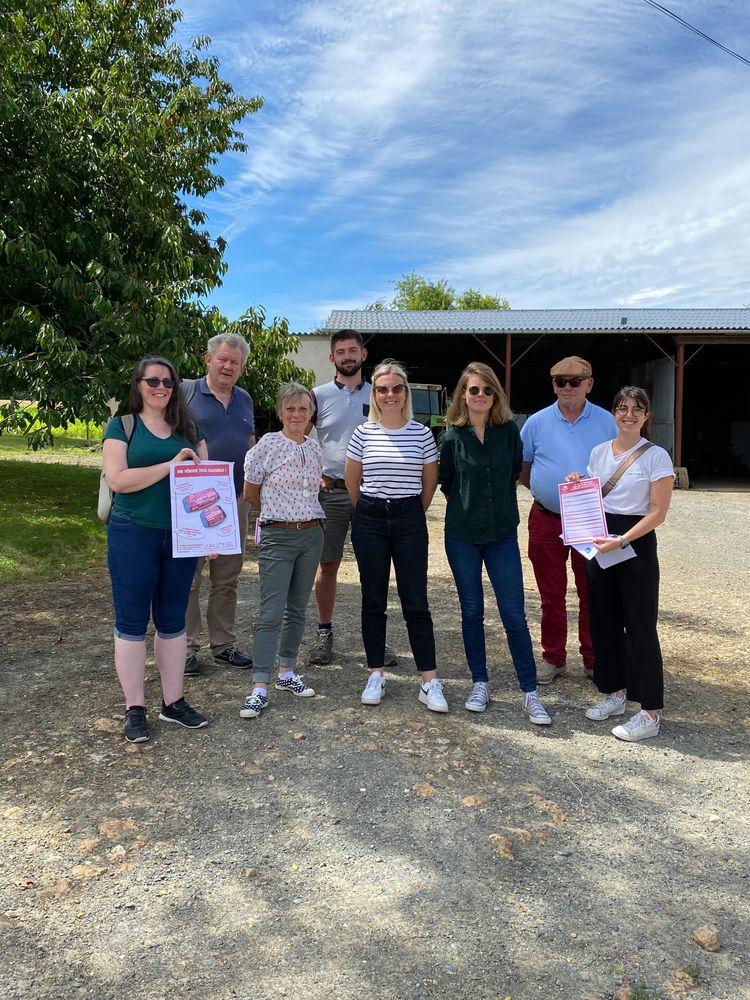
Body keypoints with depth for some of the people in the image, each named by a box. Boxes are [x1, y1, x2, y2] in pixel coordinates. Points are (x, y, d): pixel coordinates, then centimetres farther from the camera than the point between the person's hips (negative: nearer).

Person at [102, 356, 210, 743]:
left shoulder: (189, 428, 11)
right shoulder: (122, 426, 0)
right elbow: (118, 479, -13)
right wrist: (171, 465, -16)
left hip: (181, 537, 4)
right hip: (133, 537, -4)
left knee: (173, 620, 12)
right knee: (132, 621, 4)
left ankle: (173, 702, 23)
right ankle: (134, 708, 15)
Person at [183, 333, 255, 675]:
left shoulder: (245, 399, 14)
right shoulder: (186, 391, -3)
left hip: (235, 500, 6)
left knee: (227, 579, 12)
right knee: (188, 576, 1)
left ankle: (224, 644, 24)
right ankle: (185, 648, 12)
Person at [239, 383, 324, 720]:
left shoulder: (314, 447, 8)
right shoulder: (268, 445, -7)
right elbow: (250, 494, -1)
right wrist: (278, 513, 10)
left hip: (311, 534, 5)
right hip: (277, 537, -5)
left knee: (297, 609, 13)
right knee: (271, 613, -7)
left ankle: (287, 673, 25)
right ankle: (260, 687, -2)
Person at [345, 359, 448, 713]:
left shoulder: (421, 433, -1)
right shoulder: (363, 433, 0)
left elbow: (430, 482, 9)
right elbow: (352, 479, 11)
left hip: (409, 520, -1)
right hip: (369, 521, 1)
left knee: (416, 602, 0)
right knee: (373, 600, 8)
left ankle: (429, 682, 7)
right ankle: (376, 675, 20)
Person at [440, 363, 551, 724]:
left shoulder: (509, 430, -1)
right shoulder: (452, 435, -2)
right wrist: (466, 506, 10)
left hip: (502, 534, 0)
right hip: (462, 535, 0)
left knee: (514, 615, -1)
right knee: (471, 612, 9)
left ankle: (530, 693, 8)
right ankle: (480, 685, 24)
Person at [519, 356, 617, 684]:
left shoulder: (606, 422, 2)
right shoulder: (537, 422, 2)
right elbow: (520, 469, 10)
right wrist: (544, 491, -1)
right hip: (546, 520, 1)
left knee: (592, 595, 7)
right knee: (551, 596, 10)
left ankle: (593, 660, 22)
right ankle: (553, 658, 23)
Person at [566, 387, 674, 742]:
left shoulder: (656, 456, -7)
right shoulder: (598, 452, 8)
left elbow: (658, 512, -11)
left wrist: (621, 540, -21)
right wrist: (577, 487, -2)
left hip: (637, 545, -5)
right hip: (599, 543, 6)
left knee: (640, 626, -3)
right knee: (603, 620, 12)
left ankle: (650, 712, 7)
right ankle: (614, 692, 29)